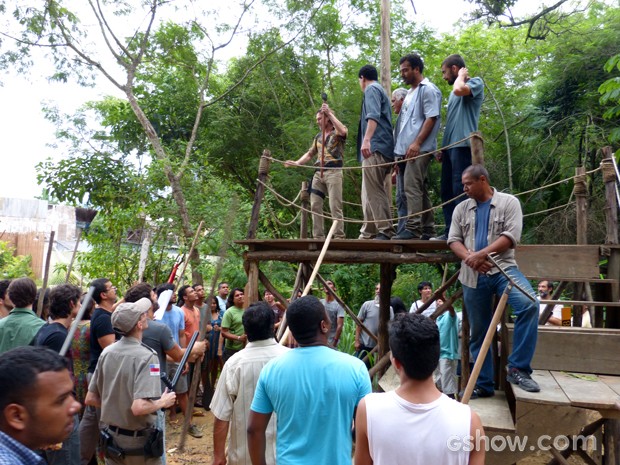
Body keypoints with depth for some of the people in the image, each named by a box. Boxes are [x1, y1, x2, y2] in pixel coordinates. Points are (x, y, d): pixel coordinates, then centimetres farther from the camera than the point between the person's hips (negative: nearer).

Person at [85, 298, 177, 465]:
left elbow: (91, 399, 3)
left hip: (110, 438, 5)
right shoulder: (146, 356, -24)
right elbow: (139, 407, -32)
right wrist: (163, 402, -14)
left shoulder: (106, 352, -3)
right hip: (138, 442, -5)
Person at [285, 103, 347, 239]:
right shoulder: (318, 136, 25)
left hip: (333, 172, -7)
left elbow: (343, 131, -20)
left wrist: (329, 113, -14)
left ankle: (339, 236, -10)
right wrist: (297, 163, 10)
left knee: (335, 206, -11)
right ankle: (318, 237, 2)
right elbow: (310, 154, 27)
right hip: (318, 173, 7)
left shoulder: (337, 132, 6)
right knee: (315, 206, -1)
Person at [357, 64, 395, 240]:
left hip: (375, 147, -10)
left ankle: (385, 231, -16)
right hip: (383, 148, 10)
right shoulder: (380, 90, 30)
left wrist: (366, 140, -30)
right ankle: (368, 232, 11)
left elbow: (373, 116, -18)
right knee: (370, 192, 9)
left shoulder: (371, 89, 0)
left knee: (374, 191, -13)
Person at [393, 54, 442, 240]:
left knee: (412, 187, -15)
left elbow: (431, 118, -13)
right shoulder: (410, 92, 24)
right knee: (420, 189, 9)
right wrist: (401, 149, 20)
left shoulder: (428, 89, -3)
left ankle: (413, 228, -14)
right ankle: (427, 229, 13)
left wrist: (417, 143, -21)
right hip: (409, 149, 9)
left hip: (420, 149, -9)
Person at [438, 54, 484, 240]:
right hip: (450, 146, 9)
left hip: (463, 145, -9)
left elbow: (459, 90, -23)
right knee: (447, 191, 6)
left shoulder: (476, 82, 0)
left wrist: (461, 76, -3)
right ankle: (450, 232, 10)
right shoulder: (455, 91, 25)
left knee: (460, 191, -11)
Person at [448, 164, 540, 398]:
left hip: (503, 268, -3)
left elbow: (511, 236, -8)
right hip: (473, 276, 3)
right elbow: (453, 240, 8)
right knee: (478, 332, 7)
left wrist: (481, 255, -16)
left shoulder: (508, 202, 4)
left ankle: (518, 368, -16)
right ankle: (483, 384, 20)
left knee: (529, 304, -29)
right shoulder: (462, 209, 15)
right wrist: (469, 258, -11)